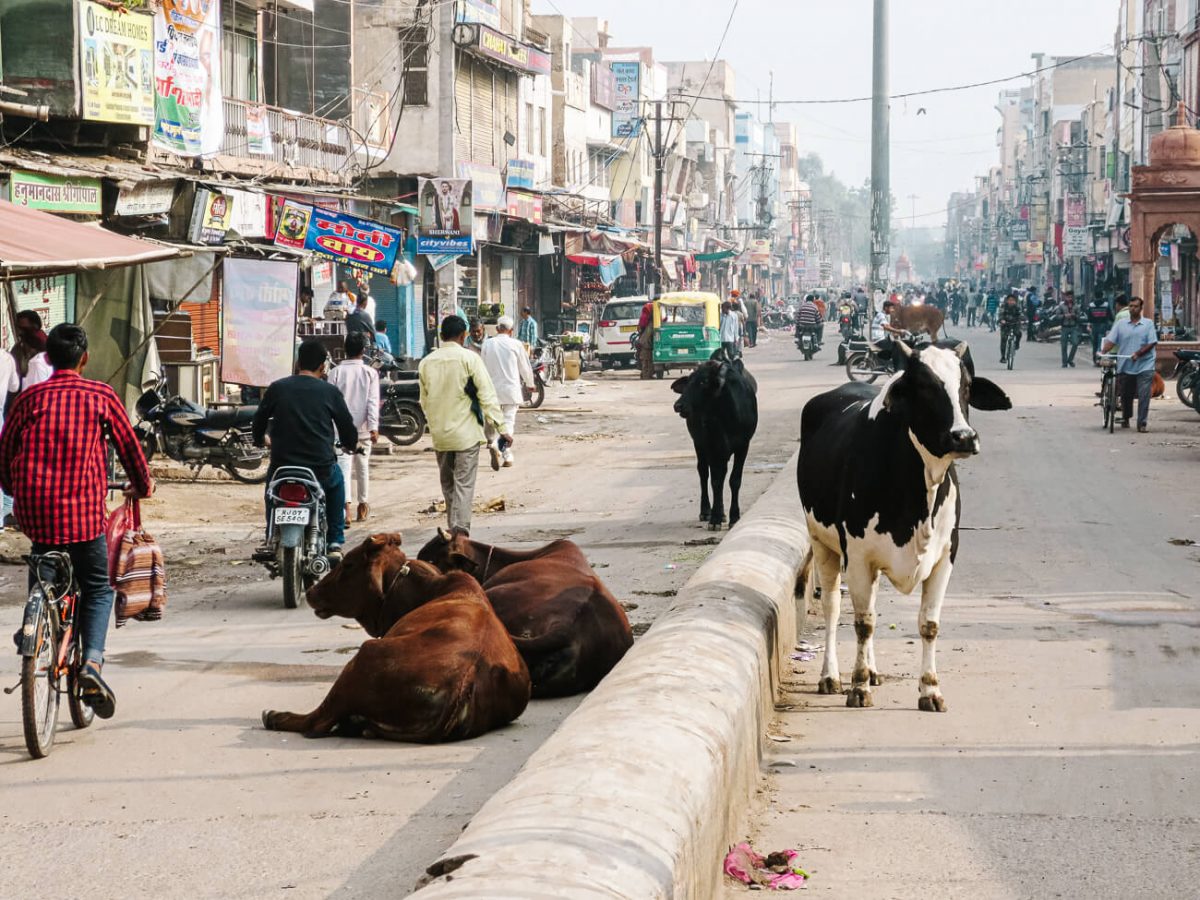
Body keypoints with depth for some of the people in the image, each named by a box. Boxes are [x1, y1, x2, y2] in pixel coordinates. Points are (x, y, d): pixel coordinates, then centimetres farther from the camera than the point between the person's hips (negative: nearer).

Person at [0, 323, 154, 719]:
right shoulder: (101, 397, 2)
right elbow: (129, 445, 10)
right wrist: (142, 485, 28)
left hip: (34, 508, 2)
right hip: (83, 508, -2)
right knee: (97, 589, 9)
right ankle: (92, 661, -11)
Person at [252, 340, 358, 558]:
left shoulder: (277, 388, 4)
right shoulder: (330, 392, 1)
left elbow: (258, 422, 13)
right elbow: (347, 427, 7)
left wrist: (260, 440, 36)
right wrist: (350, 446, 30)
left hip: (282, 467, 1)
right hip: (321, 470, -1)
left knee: (272, 478, 36)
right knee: (336, 481, 33)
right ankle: (334, 544, 27)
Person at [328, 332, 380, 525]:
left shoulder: (336, 372, -3)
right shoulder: (370, 373, -2)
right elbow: (373, 401, -8)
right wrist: (374, 427, -11)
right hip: (362, 428, 1)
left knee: (343, 466, -8)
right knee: (362, 466, 16)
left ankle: (346, 506, -25)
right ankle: (363, 505, 29)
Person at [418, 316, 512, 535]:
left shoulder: (426, 363, 4)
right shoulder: (469, 359, -10)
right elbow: (487, 396, -12)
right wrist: (502, 428, -10)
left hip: (439, 434, 4)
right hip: (466, 432, -4)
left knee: (447, 484, 16)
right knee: (464, 484, -5)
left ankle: (453, 530, 23)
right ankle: (460, 531, -16)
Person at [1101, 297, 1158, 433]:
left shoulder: (1148, 324, 3)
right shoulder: (1121, 325, 6)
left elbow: (1152, 343, -5)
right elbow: (1111, 341, 0)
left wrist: (1138, 353, -17)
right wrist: (1102, 352, -18)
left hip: (1144, 366, -2)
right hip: (1125, 366, 2)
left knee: (1143, 395, -9)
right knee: (1125, 395, 12)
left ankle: (1142, 423, -5)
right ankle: (1126, 418, 32)